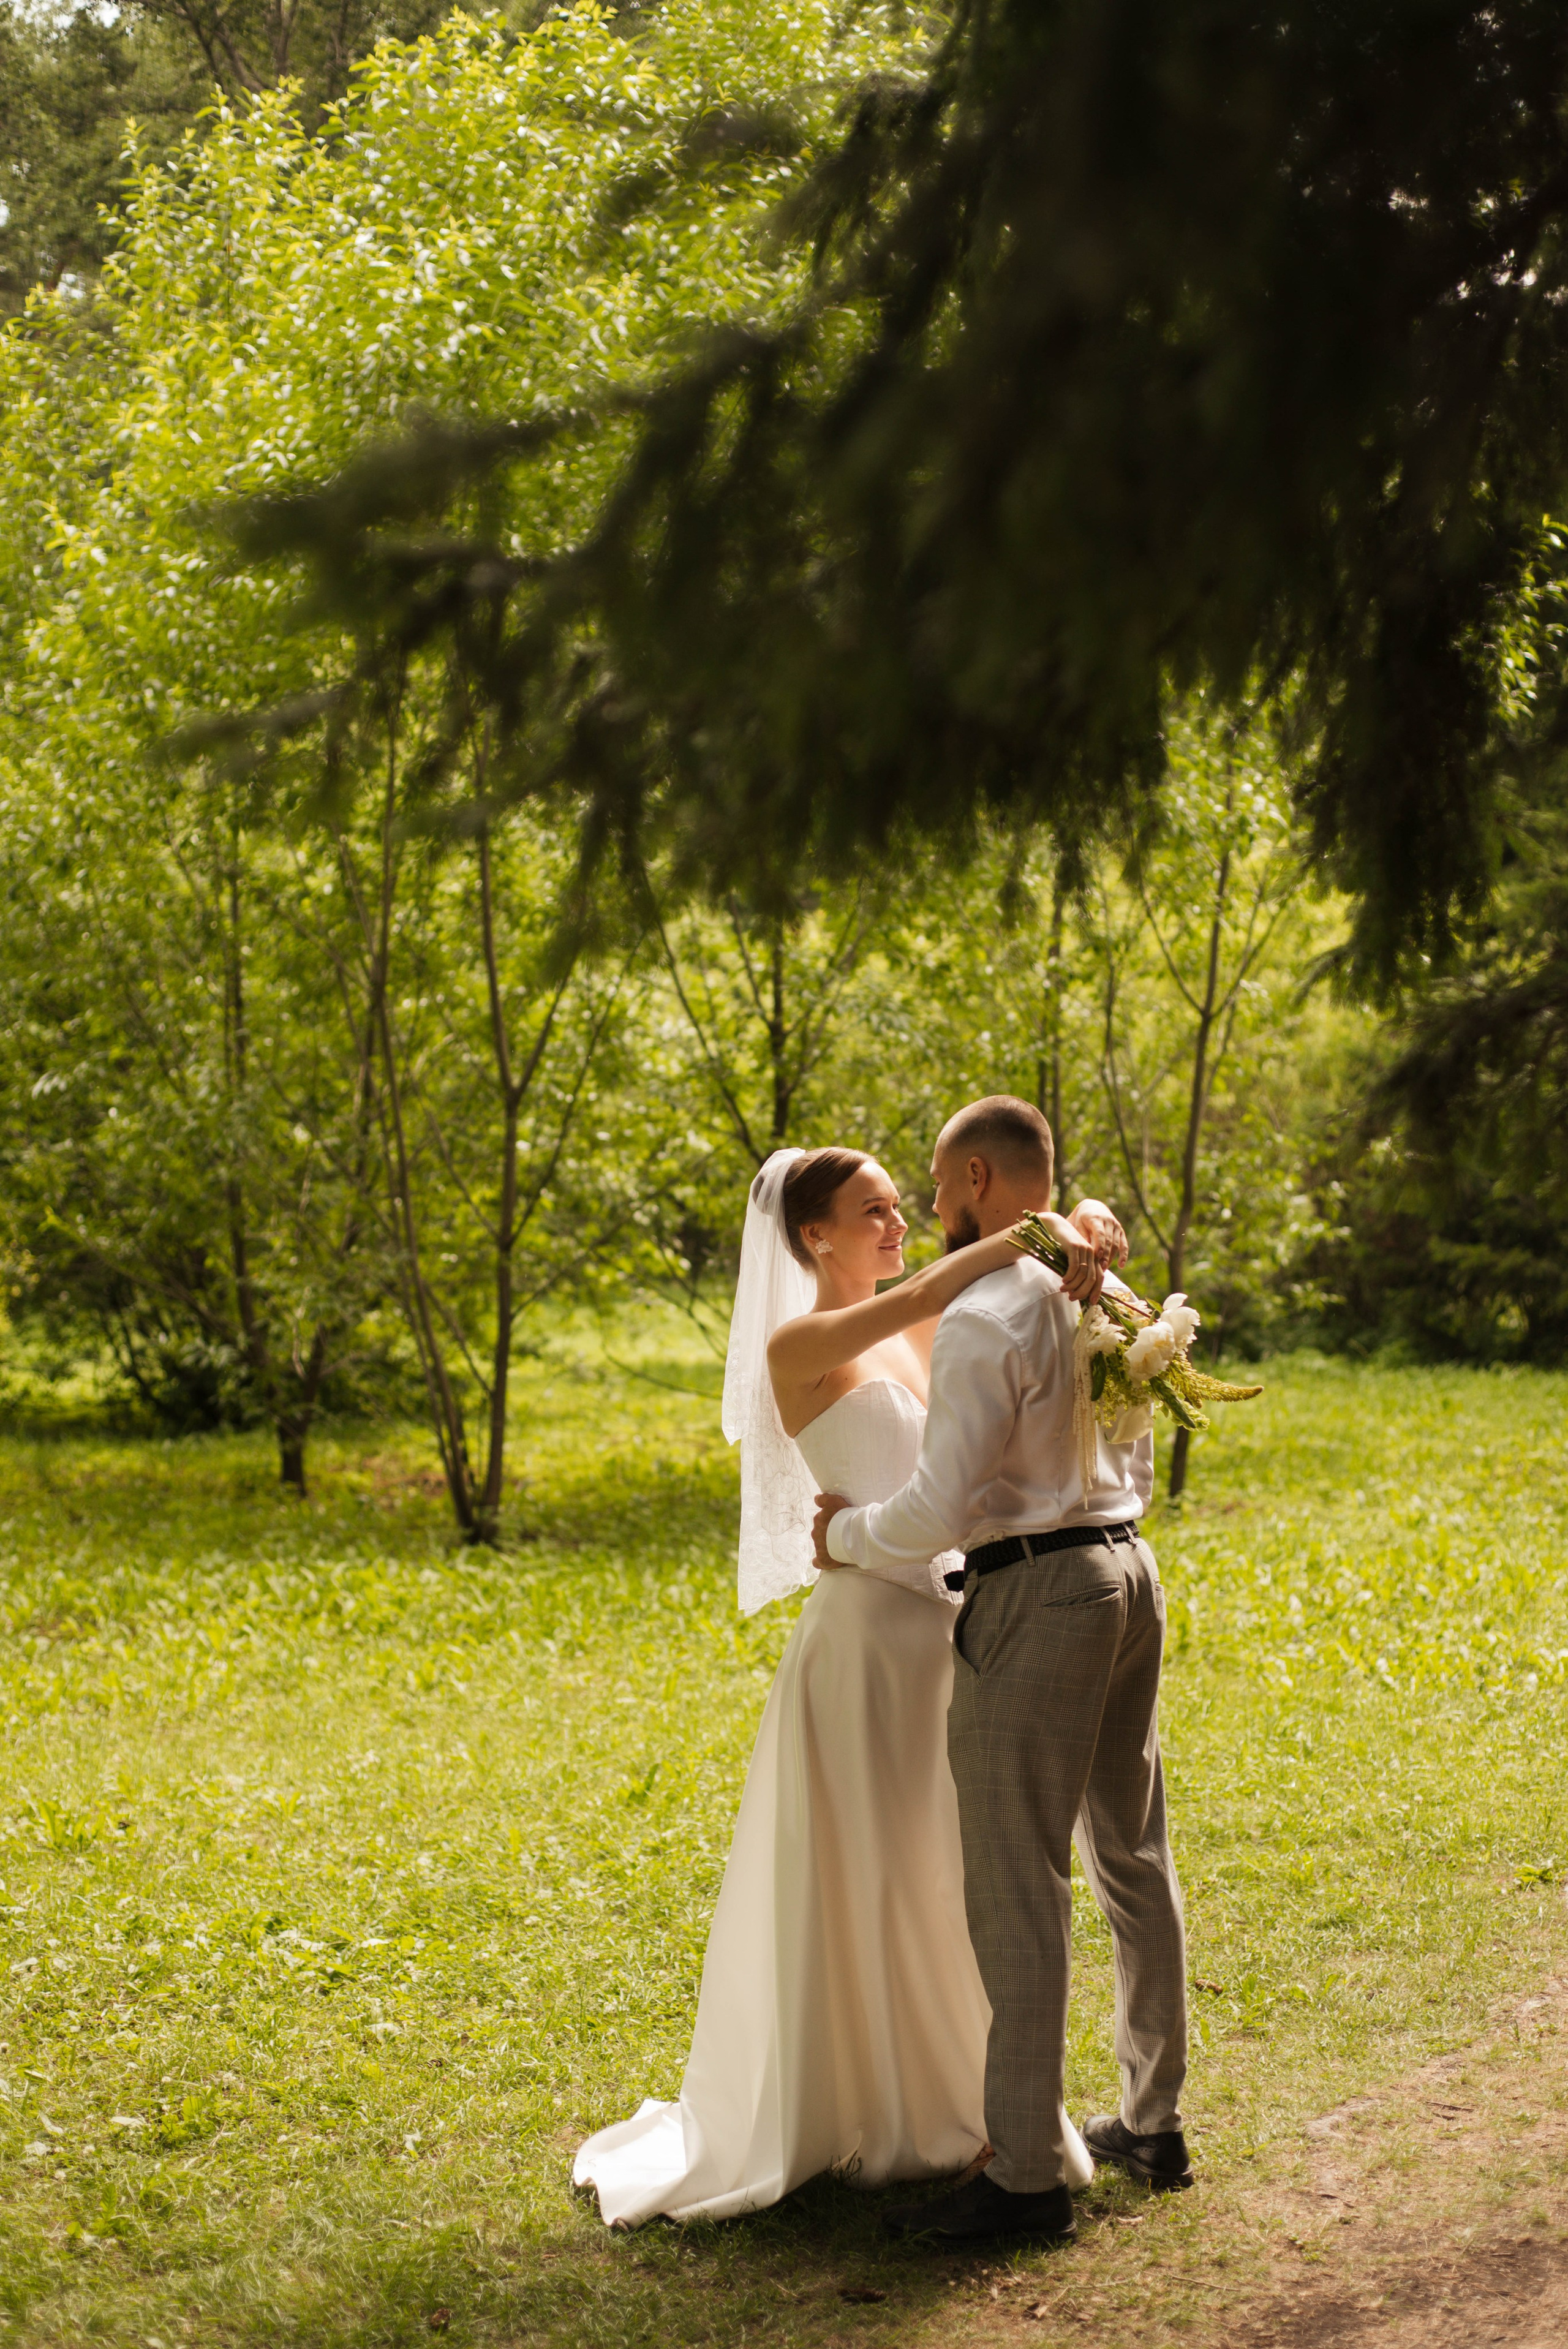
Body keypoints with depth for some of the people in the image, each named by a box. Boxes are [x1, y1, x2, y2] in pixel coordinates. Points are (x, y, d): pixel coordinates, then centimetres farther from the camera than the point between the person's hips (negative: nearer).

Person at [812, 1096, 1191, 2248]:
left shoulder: (985, 1319, -16)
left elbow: (941, 1506, -20)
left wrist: (846, 1533, -2)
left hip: (1033, 1593, -9)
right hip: (1127, 1567, 9)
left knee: (1019, 1886, -4)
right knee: (1133, 1856, 18)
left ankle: (1028, 2174, 0)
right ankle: (1155, 2120, 29)